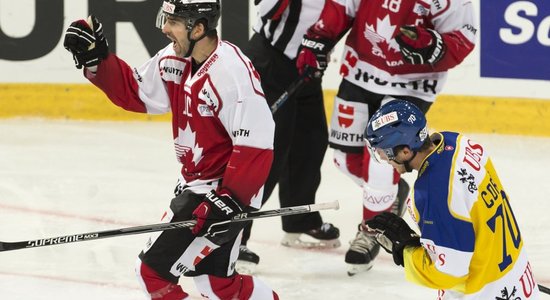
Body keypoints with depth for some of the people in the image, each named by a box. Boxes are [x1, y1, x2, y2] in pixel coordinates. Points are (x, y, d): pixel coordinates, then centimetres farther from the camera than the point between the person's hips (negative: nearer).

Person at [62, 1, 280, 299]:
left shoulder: (232, 72, -27)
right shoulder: (175, 60, -2)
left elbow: (256, 146, -27)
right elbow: (133, 92, 11)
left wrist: (229, 201, -28)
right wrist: (96, 58, -2)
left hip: (226, 191, -9)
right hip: (194, 184, 9)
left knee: (154, 271, -9)